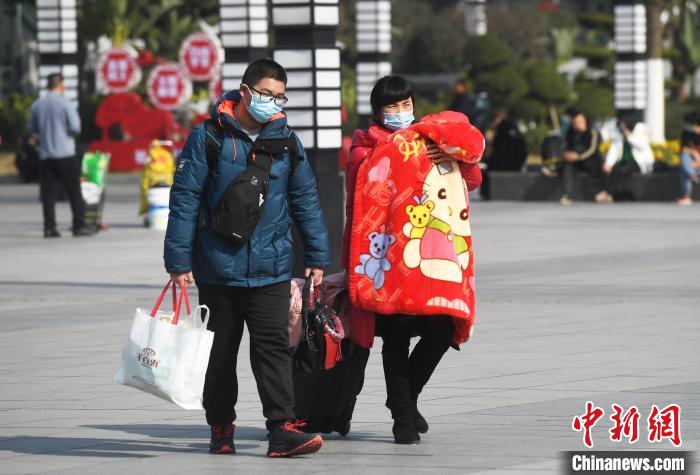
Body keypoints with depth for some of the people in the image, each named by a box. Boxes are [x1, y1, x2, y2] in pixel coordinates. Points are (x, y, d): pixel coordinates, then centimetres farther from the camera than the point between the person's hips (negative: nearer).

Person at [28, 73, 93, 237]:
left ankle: (49, 227, -1)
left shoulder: (37, 105, 4)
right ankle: (79, 225, 1)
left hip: (45, 155, 4)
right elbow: (75, 128, -14)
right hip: (65, 154, -4)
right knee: (74, 192, 3)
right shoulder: (66, 104, -9)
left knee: (48, 193, 4)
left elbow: (32, 128, 13)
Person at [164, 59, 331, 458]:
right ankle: (221, 427, 23)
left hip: (271, 268, 1)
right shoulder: (209, 137, -6)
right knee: (220, 350, 10)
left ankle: (283, 429, -11)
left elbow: (306, 200, 12)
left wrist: (317, 257, 11)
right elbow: (185, 200, -5)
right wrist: (179, 262, -7)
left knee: (273, 347, -7)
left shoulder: (286, 140, 5)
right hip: (218, 268, -1)